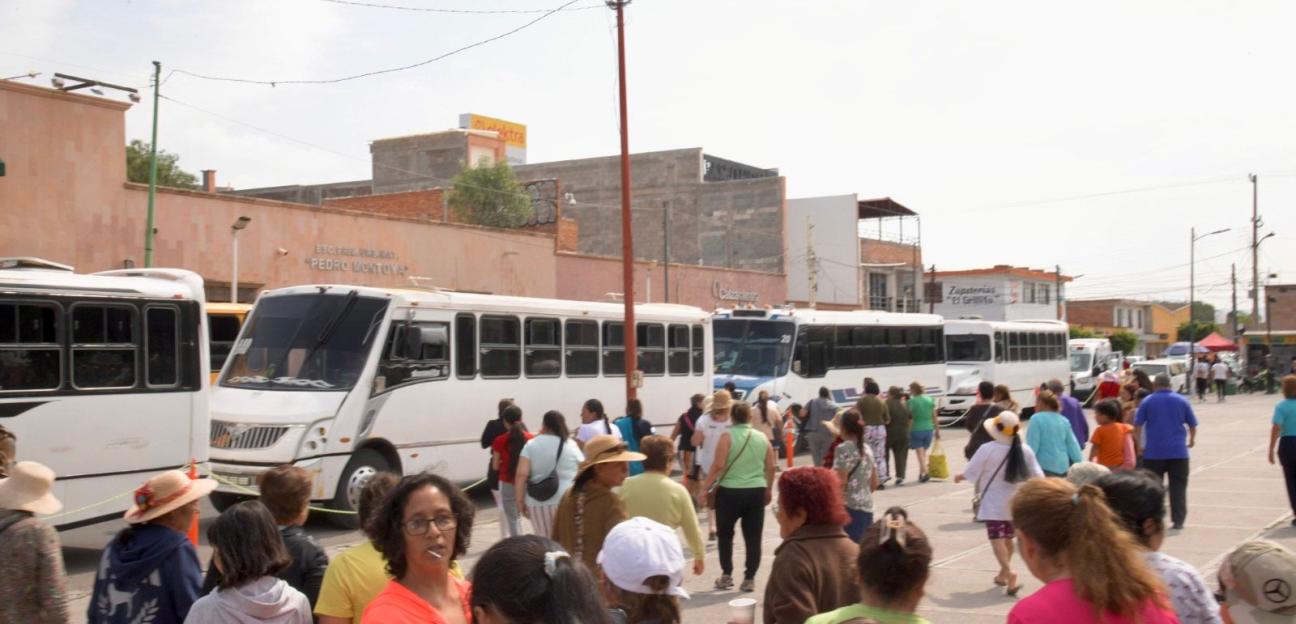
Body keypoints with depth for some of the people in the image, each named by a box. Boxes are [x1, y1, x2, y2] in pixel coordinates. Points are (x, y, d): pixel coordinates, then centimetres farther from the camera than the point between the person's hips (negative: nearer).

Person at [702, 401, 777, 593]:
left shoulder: (727, 436, -7)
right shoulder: (762, 437, 5)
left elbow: (718, 465, -14)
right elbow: (770, 468, 8)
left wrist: (706, 486, -7)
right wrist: (768, 490, 20)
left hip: (730, 492, -3)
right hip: (756, 492, 3)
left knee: (725, 534, 15)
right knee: (753, 537, 7)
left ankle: (726, 575, 16)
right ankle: (749, 579, 8)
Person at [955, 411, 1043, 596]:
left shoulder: (987, 450, -16)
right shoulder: (1025, 451, -4)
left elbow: (971, 473, -8)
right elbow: (1037, 476, 1)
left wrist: (959, 477, 12)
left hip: (994, 503, -5)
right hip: (1015, 503, 5)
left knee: (997, 540, -8)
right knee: (1007, 539, 20)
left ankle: (1009, 572, -28)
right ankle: (1003, 574, 33)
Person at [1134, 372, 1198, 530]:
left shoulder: (1147, 401, 1)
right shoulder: (1182, 401, 4)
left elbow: (1137, 425, -1)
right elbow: (1192, 425, 7)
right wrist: (1192, 440, 26)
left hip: (1153, 452, 0)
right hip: (1178, 451, 0)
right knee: (1178, 487, 4)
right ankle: (1178, 520, 1)